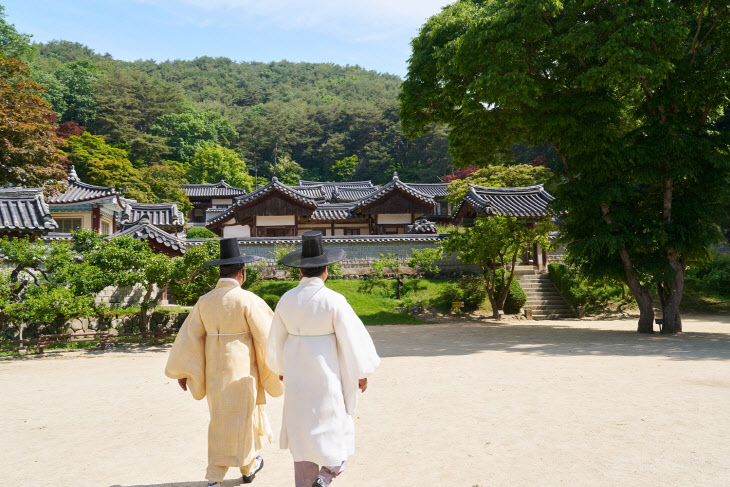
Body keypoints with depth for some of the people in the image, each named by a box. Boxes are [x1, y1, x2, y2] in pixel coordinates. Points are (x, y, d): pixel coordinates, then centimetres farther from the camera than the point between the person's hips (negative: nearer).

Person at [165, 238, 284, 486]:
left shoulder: (205, 301, 0)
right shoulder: (248, 300, -15)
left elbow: (190, 336, 0)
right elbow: (266, 335, -12)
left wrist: (182, 372, 6)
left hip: (214, 368, 5)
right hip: (241, 368, -5)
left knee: (222, 418, 18)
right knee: (238, 421, 8)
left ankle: (249, 465, 26)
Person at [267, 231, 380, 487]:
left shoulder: (286, 300, -4)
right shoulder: (334, 301, -17)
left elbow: (276, 339, 7)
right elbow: (352, 338, -14)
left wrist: (280, 368, 24)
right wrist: (362, 372, 0)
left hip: (297, 374, 4)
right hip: (328, 373, -4)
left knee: (304, 430, 16)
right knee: (335, 427, 14)